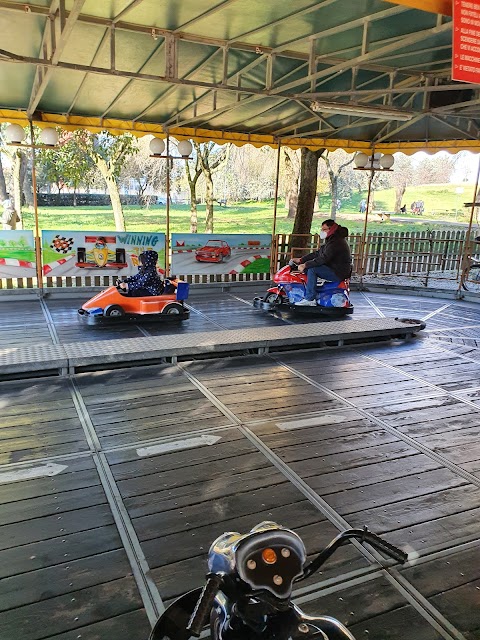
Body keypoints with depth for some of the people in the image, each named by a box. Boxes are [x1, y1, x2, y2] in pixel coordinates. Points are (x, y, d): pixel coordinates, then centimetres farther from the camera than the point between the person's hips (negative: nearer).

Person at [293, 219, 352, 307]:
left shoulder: (336, 242, -19)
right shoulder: (331, 240, 16)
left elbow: (323, 259, -27)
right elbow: (317, 253, 15)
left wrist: (305, 265, -24)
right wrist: (301, 260, 6)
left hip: (338, 273, -11)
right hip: (334, 269, 11)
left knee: (312, 269, -22)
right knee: (308, 266, 10)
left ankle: (309, 299, -22)